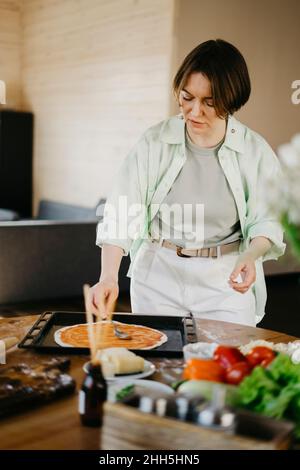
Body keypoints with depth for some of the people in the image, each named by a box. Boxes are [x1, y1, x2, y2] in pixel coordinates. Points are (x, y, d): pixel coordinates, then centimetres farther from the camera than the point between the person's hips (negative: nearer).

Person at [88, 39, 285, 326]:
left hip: (226, 281, 0)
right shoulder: (155, 142, -8)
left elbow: (266, 221, -3)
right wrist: (108, 276, -27)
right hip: (158, 274, 1)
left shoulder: (255, 151, -8)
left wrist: (251, 255, -24)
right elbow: (122, 214, -14)